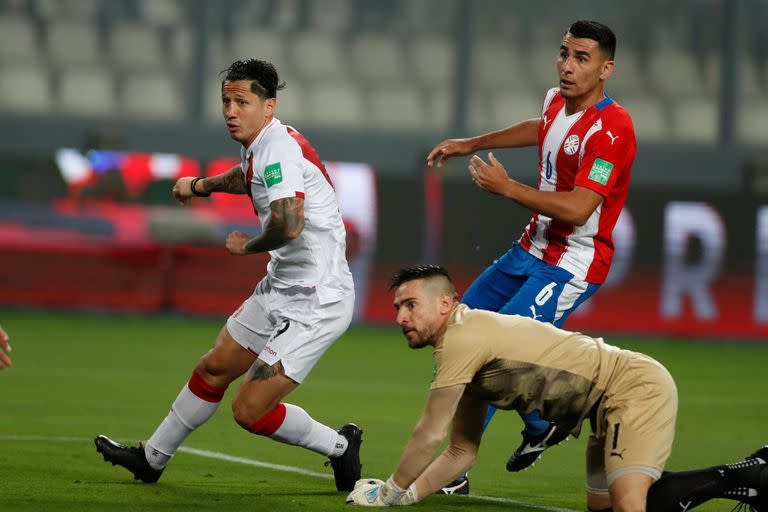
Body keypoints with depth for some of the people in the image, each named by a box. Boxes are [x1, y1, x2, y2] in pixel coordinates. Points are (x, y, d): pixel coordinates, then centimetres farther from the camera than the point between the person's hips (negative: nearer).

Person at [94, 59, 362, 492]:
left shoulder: (279, 147, -22)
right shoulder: (260, 146, 9)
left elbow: (288, 225, -36)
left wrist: (248, 246, -15)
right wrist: (201, 186, 51)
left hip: (315, 304, -10)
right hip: (281, 289, 10)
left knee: (250, 411, -9)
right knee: (213, 370, 21)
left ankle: (339, 446, 12)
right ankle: (153, 459, 38)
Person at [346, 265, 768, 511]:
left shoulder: (462, 338, -18)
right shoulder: (465, 358, 13)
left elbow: (429, 436, -15)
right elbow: (461, 453, 20)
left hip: (636, 386, -10)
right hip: (608, 404, 10)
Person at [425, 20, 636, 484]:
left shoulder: (611, 129, -24)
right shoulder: (557, 101, 3)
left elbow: (578, 208, -31)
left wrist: (506, 187, -24)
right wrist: (469, 145, 34)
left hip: (571, 267, -10)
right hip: (533, 249, 10)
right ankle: (542, 426, 32)